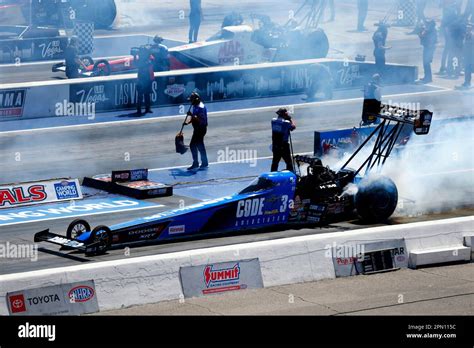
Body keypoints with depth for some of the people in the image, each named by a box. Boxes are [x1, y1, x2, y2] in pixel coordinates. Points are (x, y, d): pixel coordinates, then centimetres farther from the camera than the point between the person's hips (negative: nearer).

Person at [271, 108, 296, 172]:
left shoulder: (273, 121, -1)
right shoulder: (286, 123, -16)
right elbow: (293, 127, 1)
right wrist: (290, 118, 5)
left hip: (275, 145, 6)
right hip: (283, 145, -6)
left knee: (275, 162, 16)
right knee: (289, 162, 3)